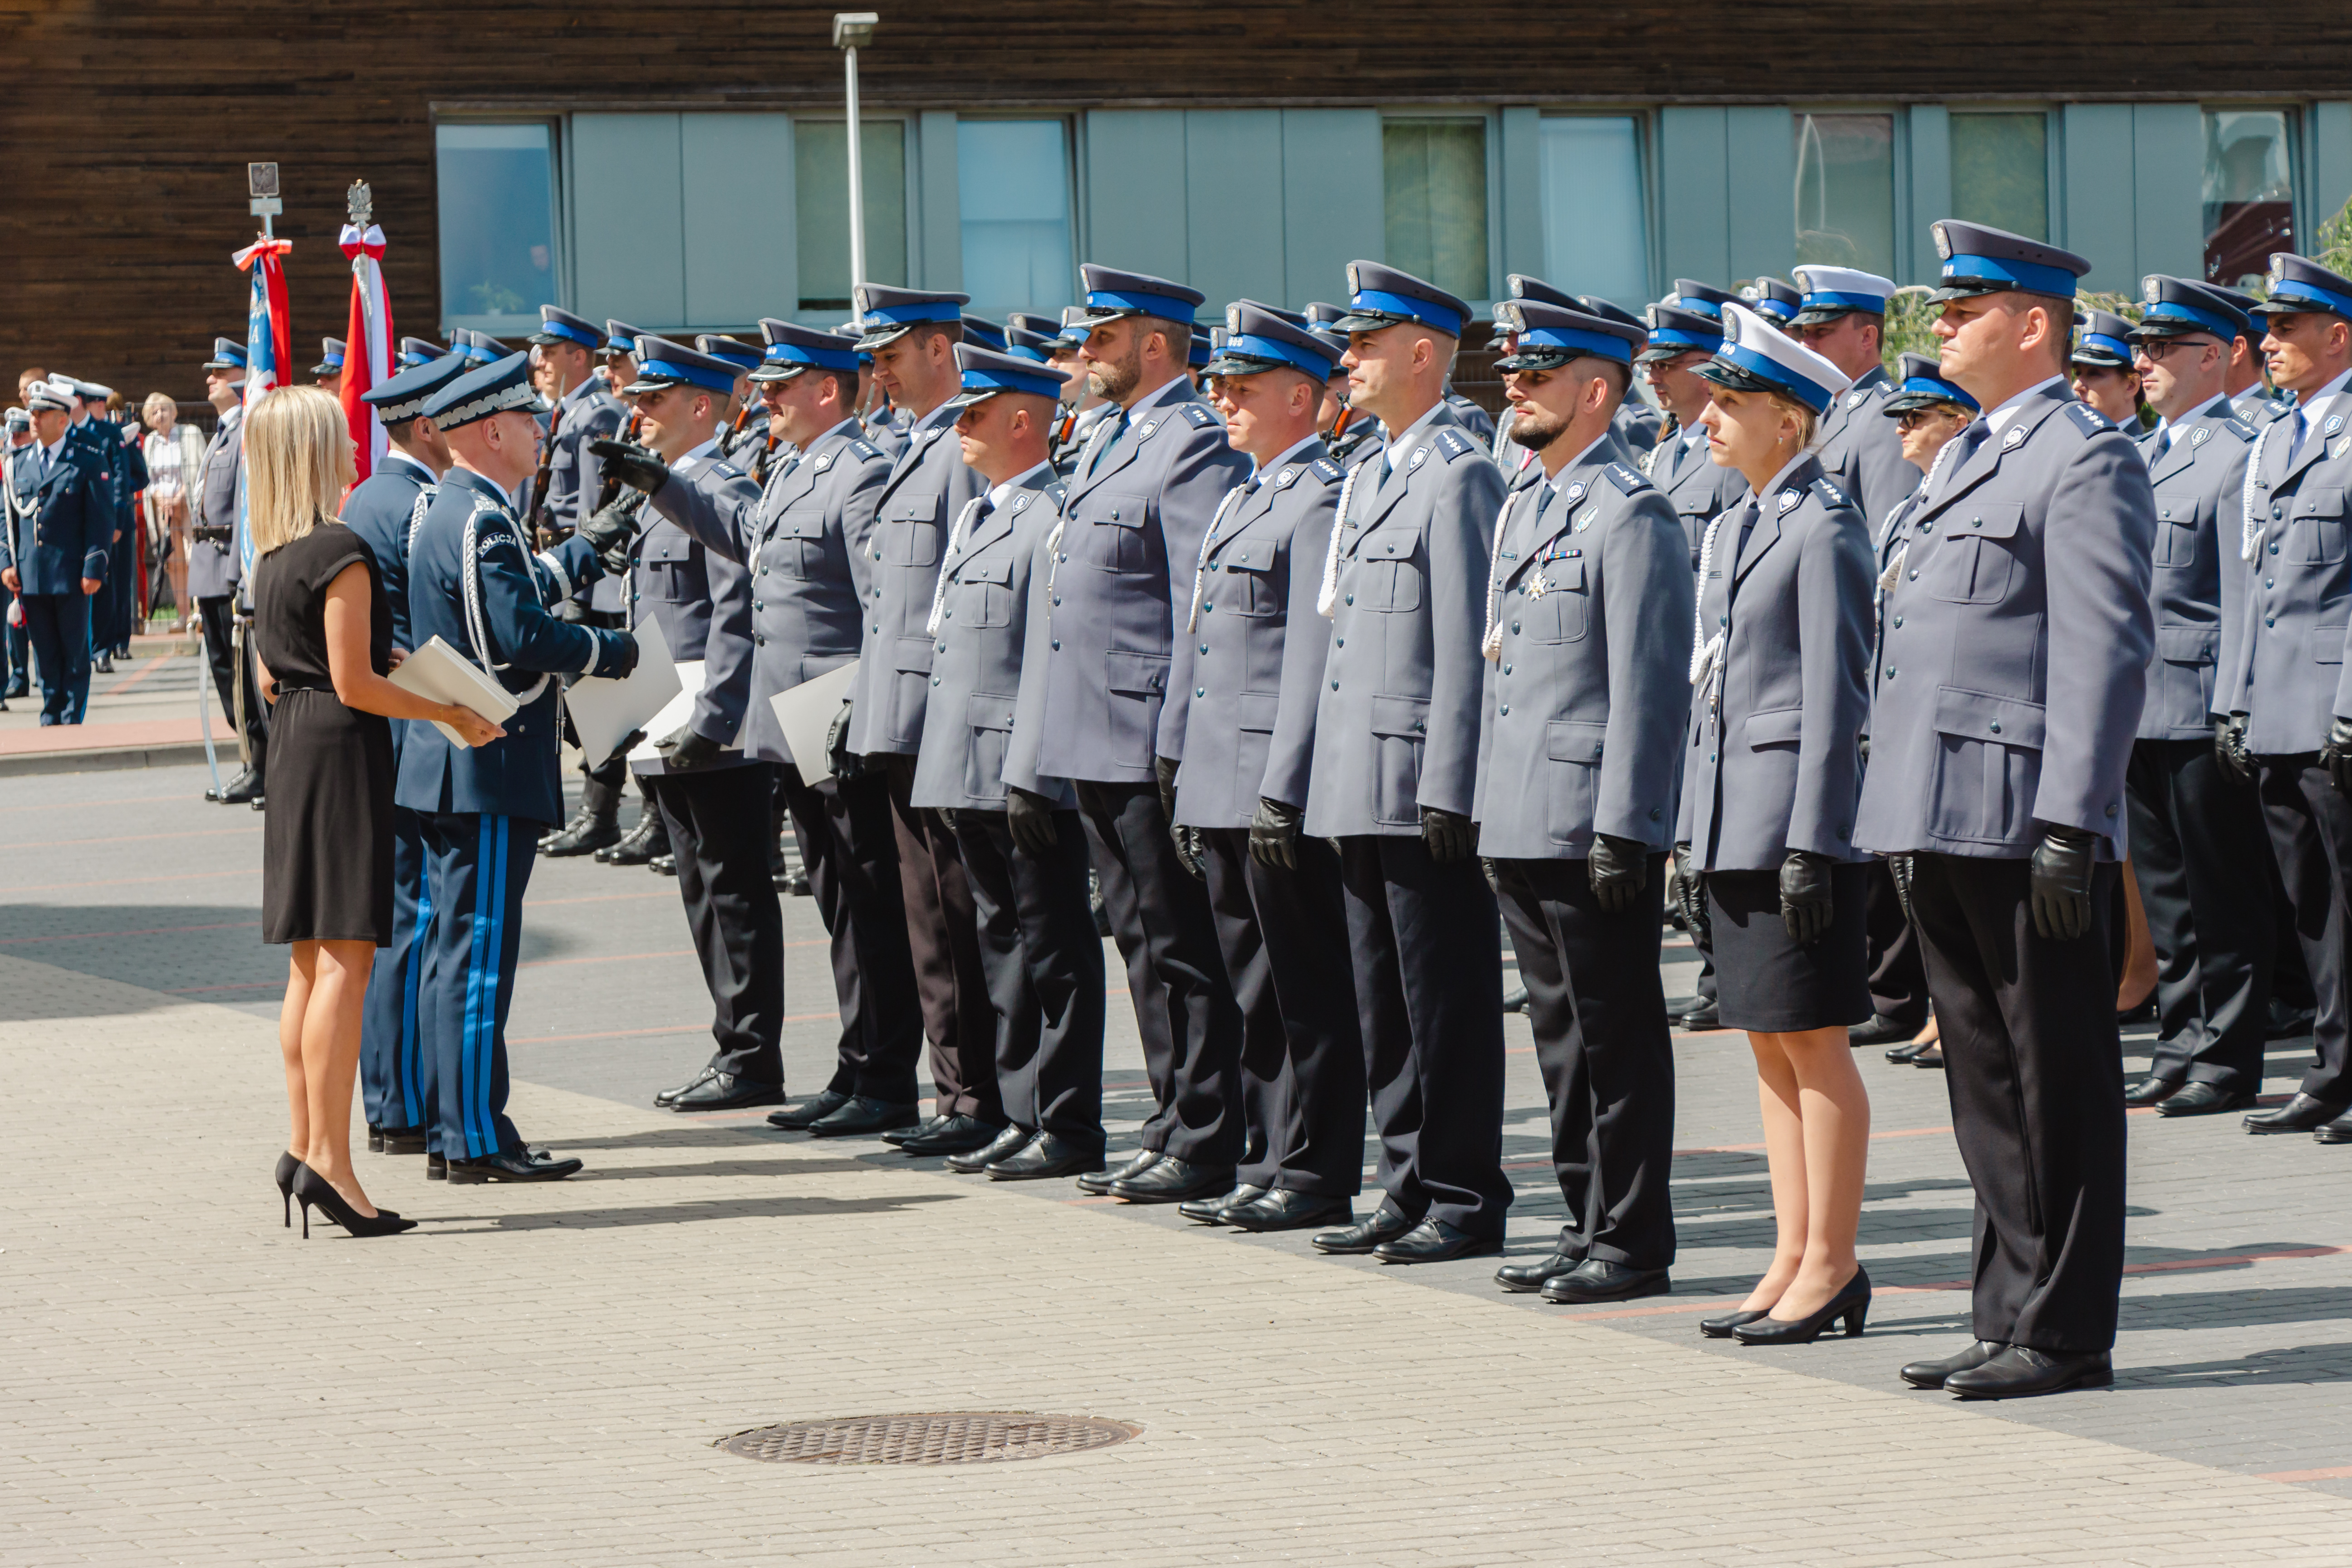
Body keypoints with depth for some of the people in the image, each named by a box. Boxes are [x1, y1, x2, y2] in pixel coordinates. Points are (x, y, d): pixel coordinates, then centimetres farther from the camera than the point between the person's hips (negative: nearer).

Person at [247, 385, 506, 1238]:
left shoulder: (271, 556, 13)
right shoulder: (342, 551, -14)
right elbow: (355, 684, -17)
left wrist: (389, 661, 23)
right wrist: (448, 713, -9)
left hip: (294, 751, 9)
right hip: (345, 752, -9)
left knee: (311, 960, 11)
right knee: (345, 957, -9)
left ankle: (304, 1145, 14)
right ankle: (329, 1159, -11)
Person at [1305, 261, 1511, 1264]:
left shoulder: (1459, 475, -11)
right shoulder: (1370, 473, 18)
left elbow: (1467, 646, -15)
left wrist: (1447, 794, -19)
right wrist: (1328, 783, 18)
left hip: (1422, 787, -9)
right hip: (1360, 790, 9)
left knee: (1447, 1002, -4)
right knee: (1384, 1003, 12)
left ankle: (1466, 1202, 1)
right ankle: (1411, 1191, 19)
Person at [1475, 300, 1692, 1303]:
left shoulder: (1630, 514, -11)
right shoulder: (1522, 510, 16)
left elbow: (1646, 684, -16)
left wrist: (1622, 830, -19)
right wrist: (1489, 808, 18)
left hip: (1592, 827, -9)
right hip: (1521, 826, 9)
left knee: (1617, 1035, -2)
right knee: (1562, 1032, 13)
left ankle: (1633, 1242, 3)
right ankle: (1588, 1227, 20)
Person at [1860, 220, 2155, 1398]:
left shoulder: (2088, 460, -9)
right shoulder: (1966, 460, 20)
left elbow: (2104, 652, -15)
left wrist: (2069, 828, -21)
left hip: (2023, 826, -9)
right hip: (1938, 819, 10)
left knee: (2056, 1078, -3)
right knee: (1984, 1077, 13)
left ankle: (2065, 1333, 1)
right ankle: (2009, 1316, 19)